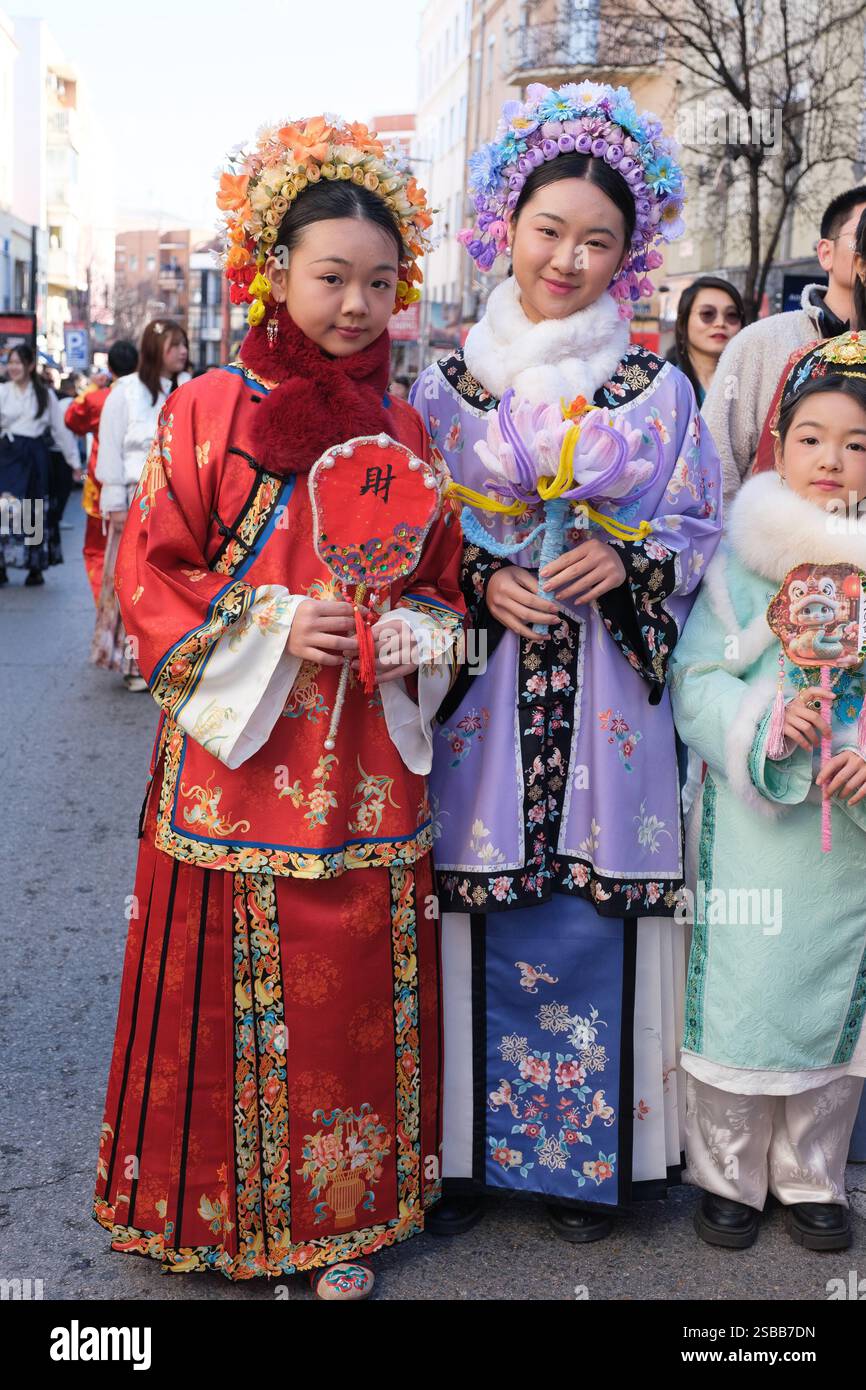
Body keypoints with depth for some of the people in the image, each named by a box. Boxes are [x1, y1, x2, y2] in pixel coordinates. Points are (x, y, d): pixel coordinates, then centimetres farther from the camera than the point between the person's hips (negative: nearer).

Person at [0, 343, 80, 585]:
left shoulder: (45, 395, 6)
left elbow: (60, 429, 9)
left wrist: (73, 461, 9)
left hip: (36, 457, 1)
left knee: (36, 512, 6)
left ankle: (35, 568, 15)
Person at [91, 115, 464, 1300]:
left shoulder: (405, 430, 8)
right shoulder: (206, 413, -3)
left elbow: (444, 587, 12)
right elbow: (150, 579, -3)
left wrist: (396, 634, -9)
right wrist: (271, 627, -16)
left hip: (367, 764, 3)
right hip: (237, 758, -3)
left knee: (356, 992, 9)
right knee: (236, 993, 6)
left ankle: (346, 1217, 28)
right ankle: (229, 1212, 27)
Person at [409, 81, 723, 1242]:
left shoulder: (660, 390, 5)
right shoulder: (447, 385, 5)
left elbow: (698, 532, 8)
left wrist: (626, 561, -11)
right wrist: (480, 582, -11)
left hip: (609, 702, 0)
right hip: (481, 703, 0)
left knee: (593, 919, 3)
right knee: (482, 918, 2)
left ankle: (589, 1154, 22)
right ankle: (467, 1146, 20)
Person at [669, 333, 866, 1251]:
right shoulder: (743, 561, -1)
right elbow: (693, 679, -5)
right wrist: (763, 723, -21)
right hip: (753, 824, -2)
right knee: (741, 991, 4)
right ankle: (727, 1176, 25)